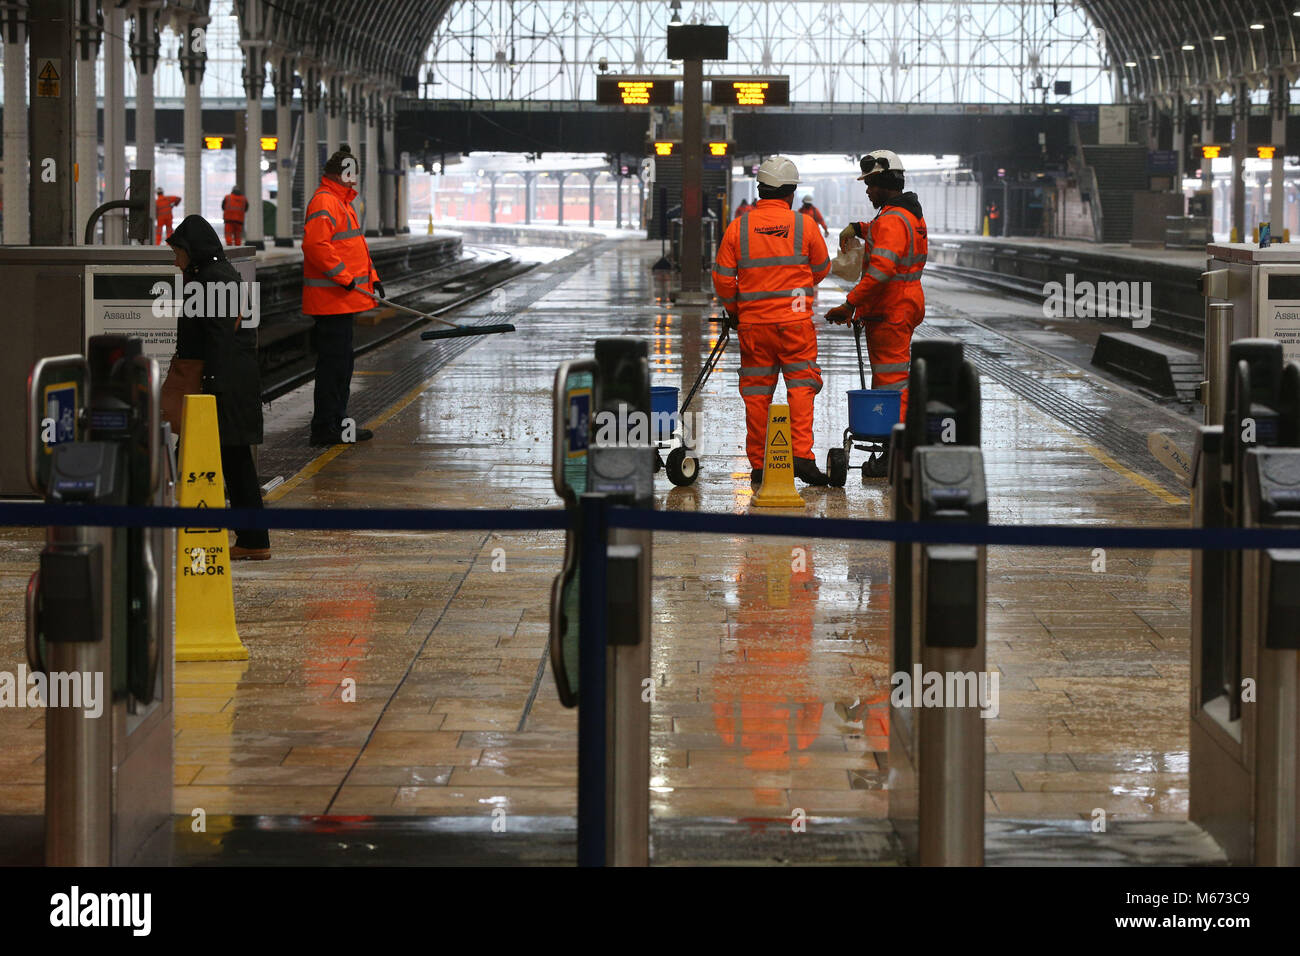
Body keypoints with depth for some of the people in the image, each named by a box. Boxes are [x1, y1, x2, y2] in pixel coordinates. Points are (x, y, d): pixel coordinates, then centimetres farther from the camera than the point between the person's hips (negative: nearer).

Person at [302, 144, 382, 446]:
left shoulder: (343, 202, 21)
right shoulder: (324, 201, -13)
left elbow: (355, 247, 29)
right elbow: (315, 245, -25)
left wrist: (372, 277, 17)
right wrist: (345, 278, -23)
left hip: (344, 299, 11)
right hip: (331, 298, -11)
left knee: (342, 362, 15)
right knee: (334, 362, -9)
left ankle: (336, 423, 22)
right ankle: (326, 428, -7)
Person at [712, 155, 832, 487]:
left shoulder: (738, 227, -2)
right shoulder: (803, 225, -3)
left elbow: (722, 277, 1)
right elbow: (821, 269, 11)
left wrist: (733, 310, 18)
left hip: (753, 323, 1)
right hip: (796, 322, -1)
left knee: (756, 393, 7)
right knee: (801, 387, 2)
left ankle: (758, 466, 9)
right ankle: (801, 456, -12)